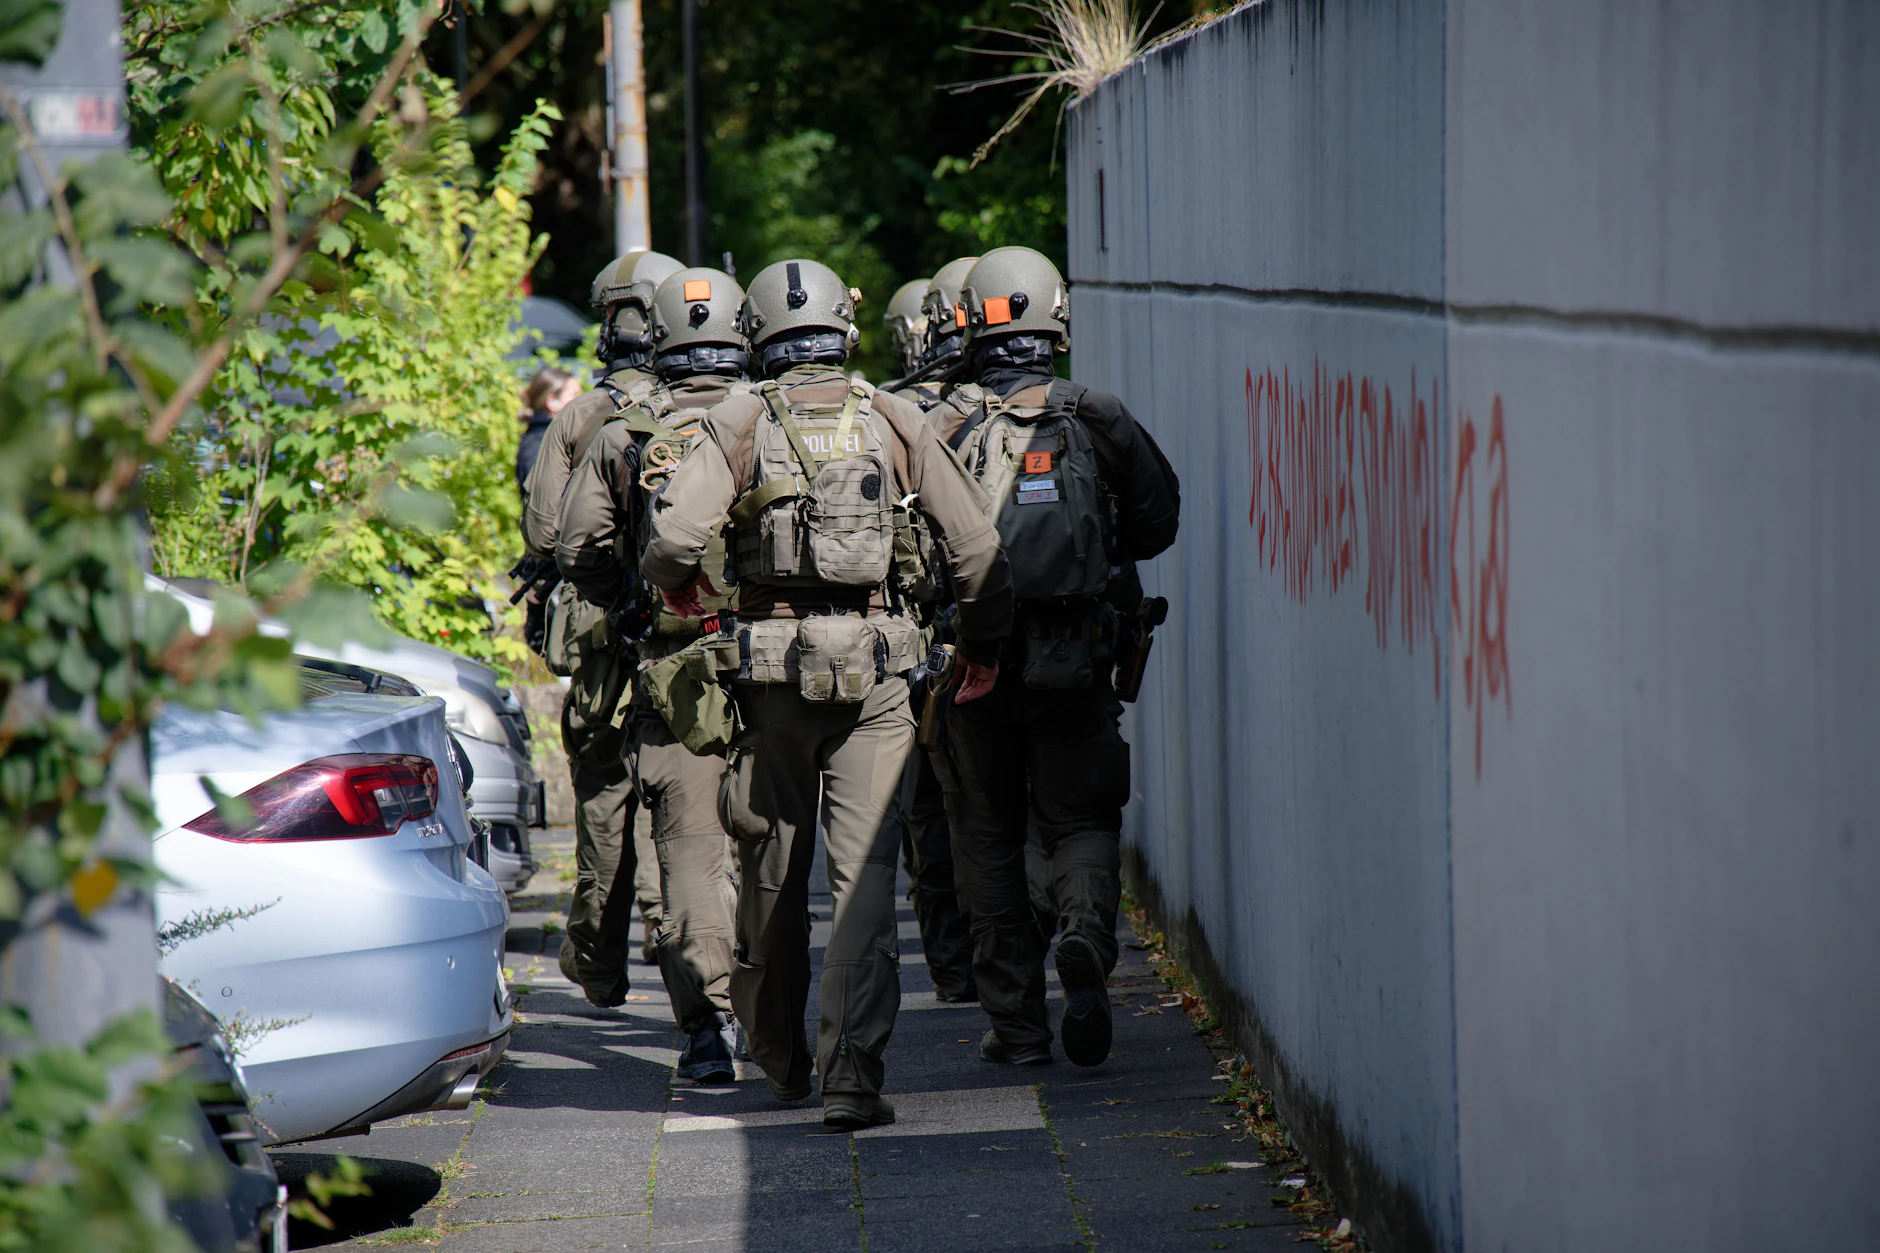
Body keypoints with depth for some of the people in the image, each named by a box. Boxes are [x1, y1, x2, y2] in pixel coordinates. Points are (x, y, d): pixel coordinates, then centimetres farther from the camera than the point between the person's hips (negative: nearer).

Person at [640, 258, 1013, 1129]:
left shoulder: (739, 421, 0)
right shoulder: (894, 420, 4)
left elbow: (675, 534, -12)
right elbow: (975, 544, 5)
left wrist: (676, 582, 12)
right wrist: (981, 645, 20)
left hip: (773, 661, 0)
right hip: (874, 663, 0)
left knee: (773, 864, 15)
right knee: (864, 870, -3)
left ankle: (780, 1059, 30)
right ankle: (852, 1075, -13)